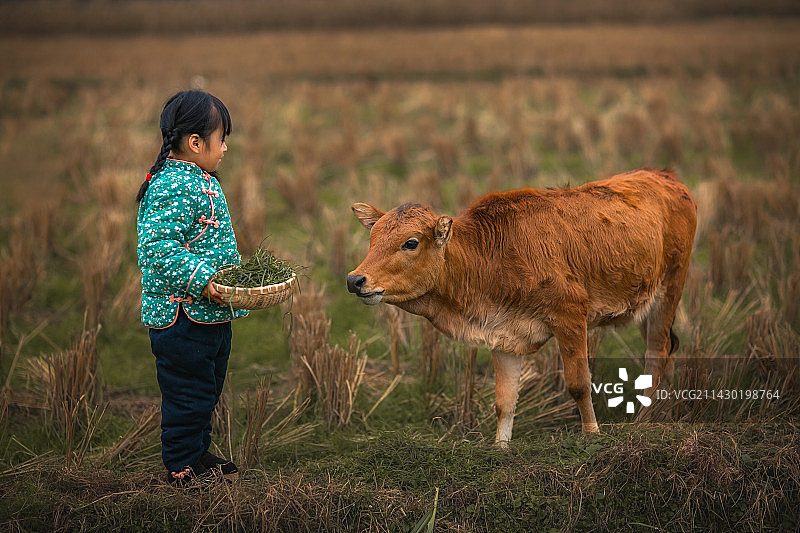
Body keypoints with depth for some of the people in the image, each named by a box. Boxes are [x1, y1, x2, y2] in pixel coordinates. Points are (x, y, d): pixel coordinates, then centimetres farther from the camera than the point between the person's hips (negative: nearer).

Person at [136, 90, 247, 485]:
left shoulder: (201, 181, 13)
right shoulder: (172, 186, -20)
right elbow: (158, 246, -27)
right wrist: (201, 279, -29)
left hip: (212, 310, 10)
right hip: (182, 314, -10)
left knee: (207, 389, 19)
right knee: (188, 391, 0)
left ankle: (197, 453, 31)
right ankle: (182, 466, 11)